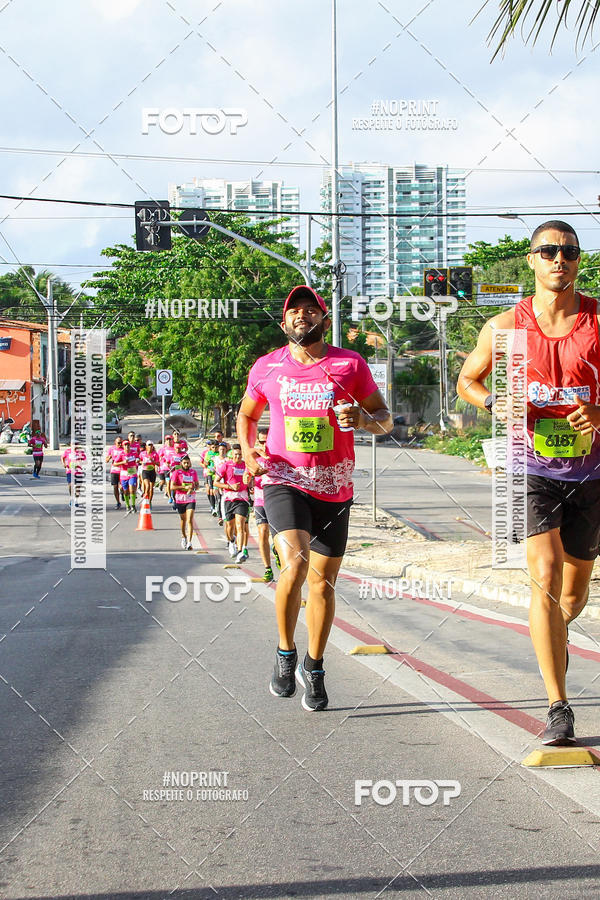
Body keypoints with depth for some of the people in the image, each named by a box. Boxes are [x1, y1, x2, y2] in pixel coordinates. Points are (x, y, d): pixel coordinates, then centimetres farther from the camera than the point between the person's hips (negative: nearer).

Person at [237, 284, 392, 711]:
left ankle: (314, 667, 28)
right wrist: (249, 451, 1)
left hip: (333, 487, 2)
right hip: (284, 481, -1)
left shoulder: (350, 364, 1)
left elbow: (385, 419, 8)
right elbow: (247, 414, 20)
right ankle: (285, 653, -3)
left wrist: (364, 419, -15)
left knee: (323, 580, 9)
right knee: (295, 563, -24)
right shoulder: (267, 367, 3)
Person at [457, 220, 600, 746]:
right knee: (545, 578, -18)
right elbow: (467, 379, 13)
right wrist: (493, 403, -8)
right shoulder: (506, 327, -2)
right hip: (532, 469, -2)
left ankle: (552, 636, 51)